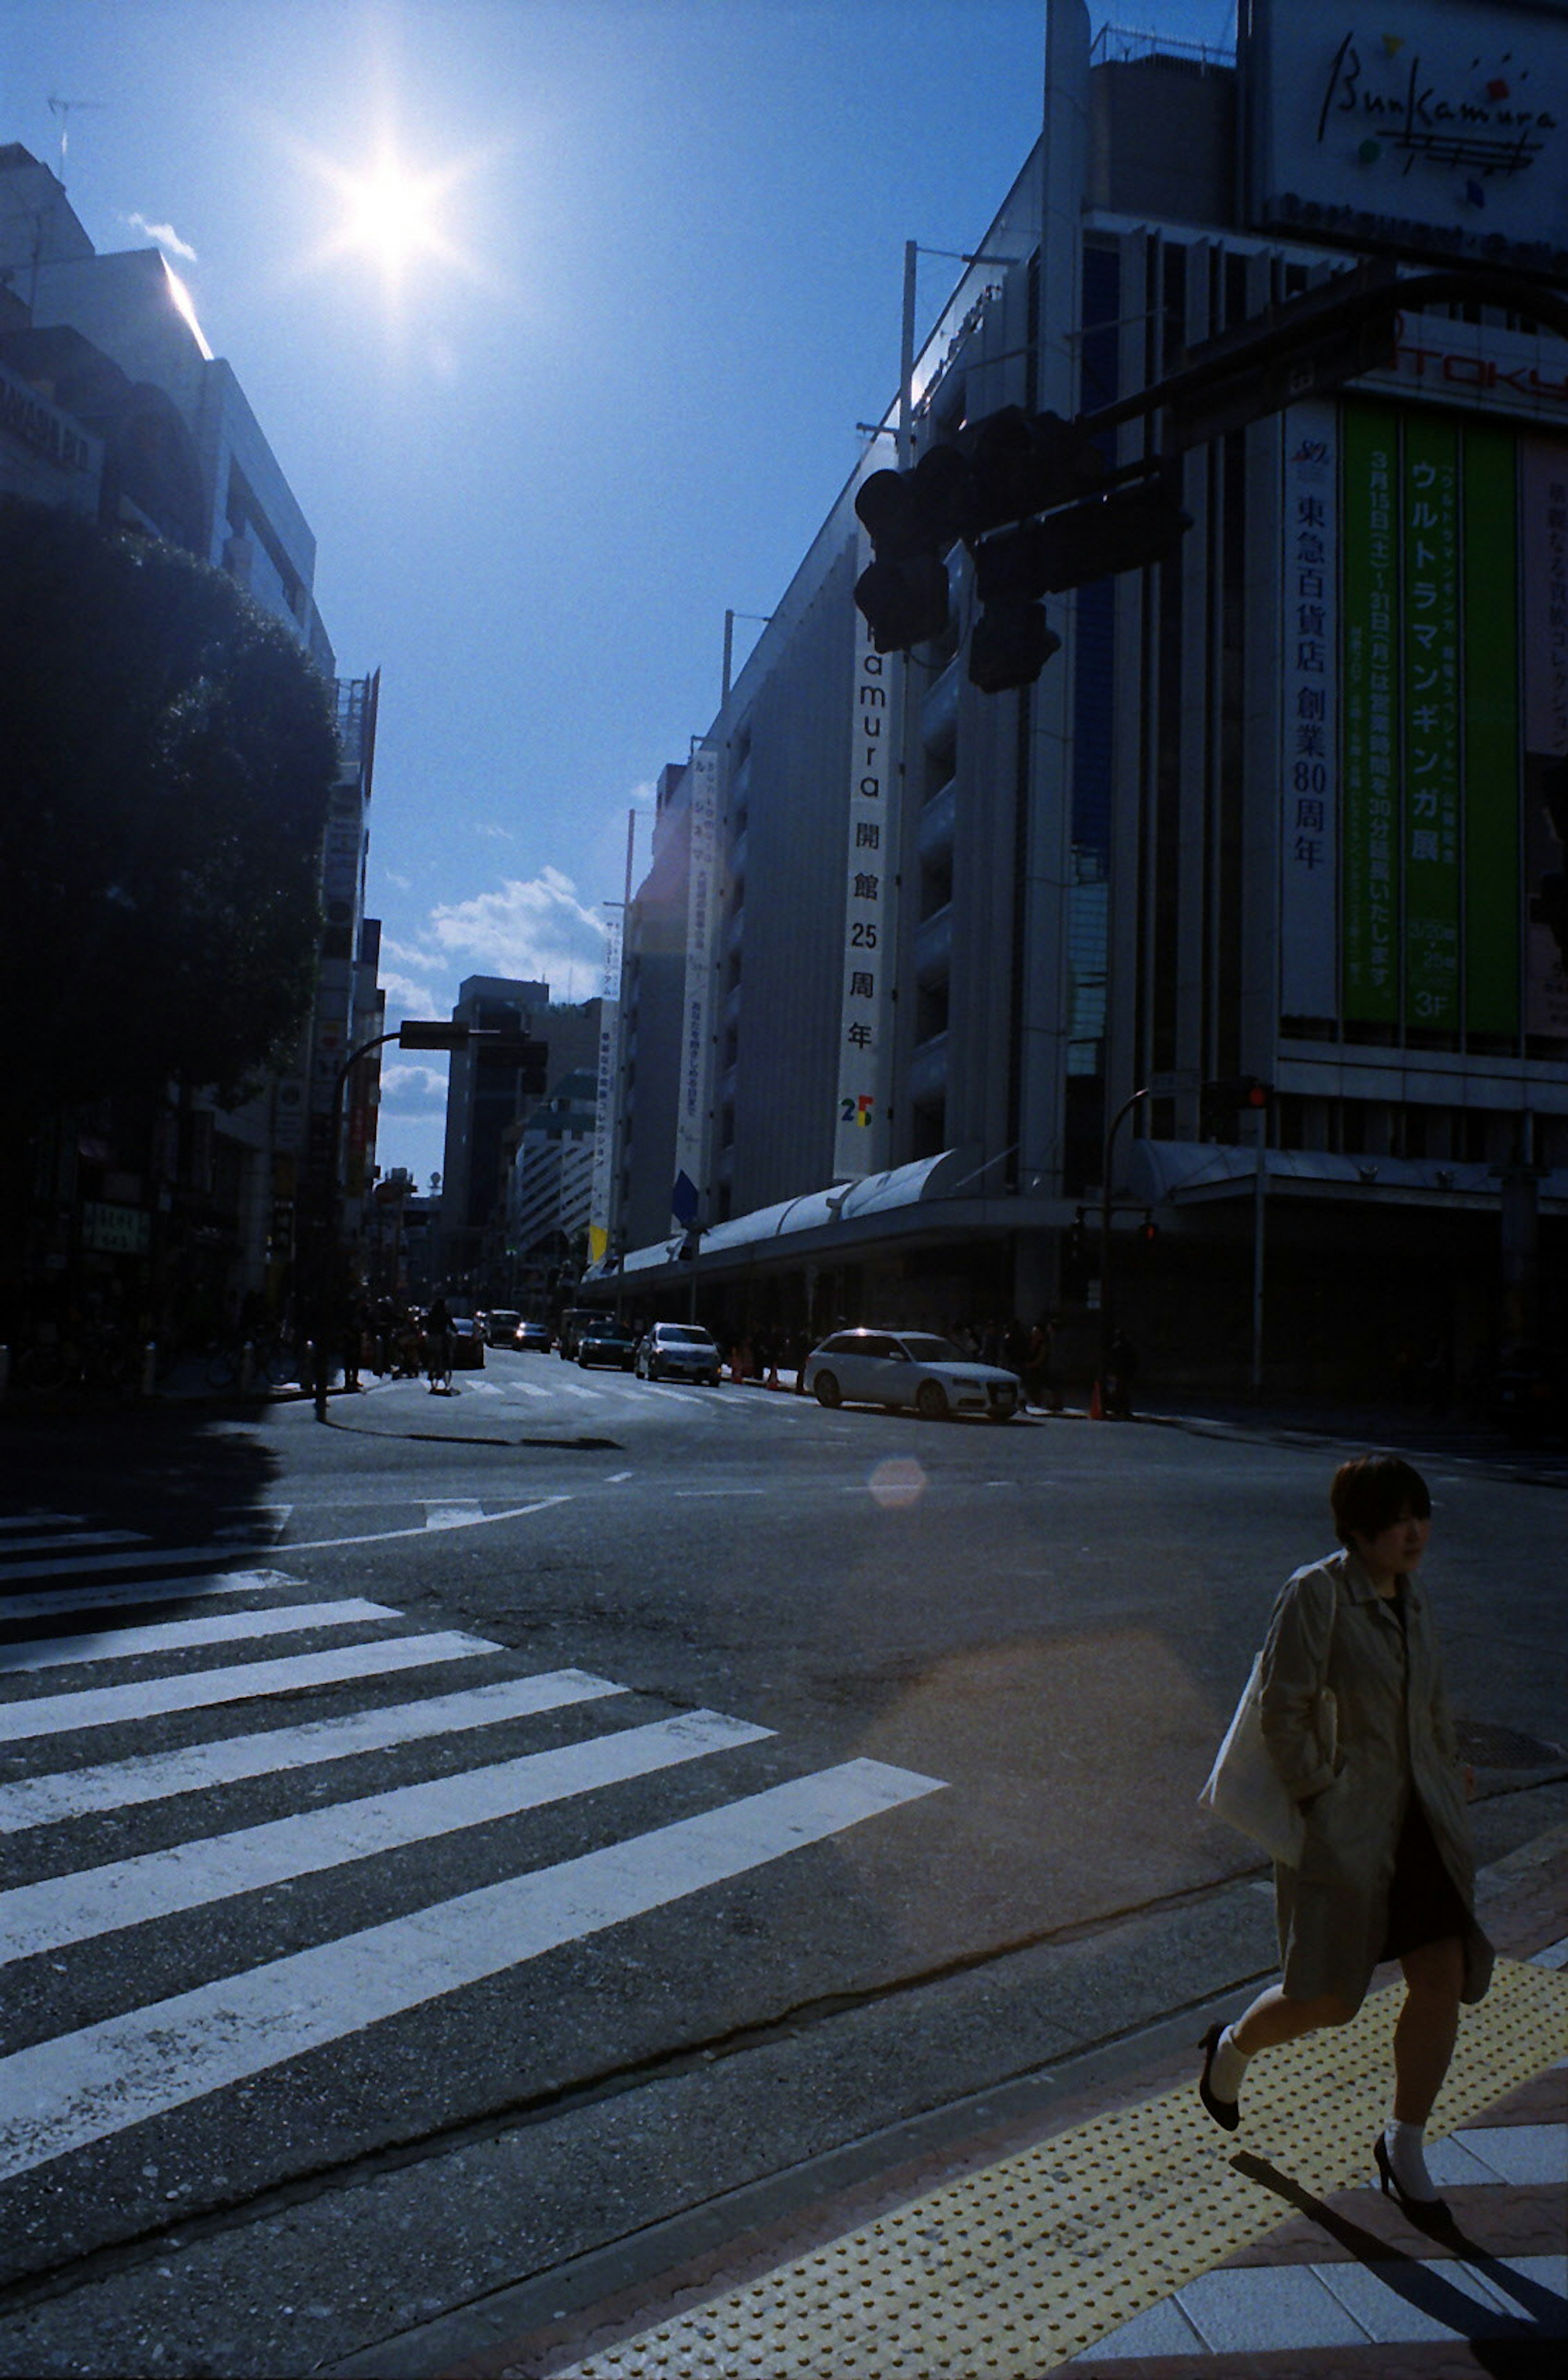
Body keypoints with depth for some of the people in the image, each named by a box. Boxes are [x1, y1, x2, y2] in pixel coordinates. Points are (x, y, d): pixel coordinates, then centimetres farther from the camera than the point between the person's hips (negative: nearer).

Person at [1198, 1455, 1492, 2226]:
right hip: (1343, 1826, -6)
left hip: (1421, 1818, 6)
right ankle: (1232, 2047, 34)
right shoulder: (1315, 1593, -17)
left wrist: (1448, 1773, 15)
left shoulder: (1411, 1598, 6)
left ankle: (1404, 2148, 23)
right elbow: (1283, 1709, -17)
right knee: (1326, 2000, 2)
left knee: (1444, 1978, 2)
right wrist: (1318, 1794, -14)